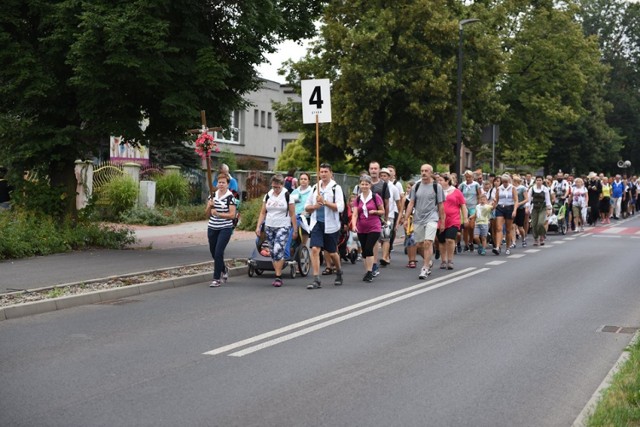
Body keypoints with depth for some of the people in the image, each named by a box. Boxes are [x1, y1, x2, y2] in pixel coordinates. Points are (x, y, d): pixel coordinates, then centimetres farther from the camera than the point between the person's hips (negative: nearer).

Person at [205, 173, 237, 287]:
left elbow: (232, 215, -13)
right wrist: (210, 206, -10)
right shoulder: (213, 195, 8)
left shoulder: (230, 197, -7)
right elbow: (207, 214, 10)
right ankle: (223, 271, 40)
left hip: (225, 229, -6)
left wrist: (218, 214, -22)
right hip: (212, 228, 6)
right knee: (213, 252, 14)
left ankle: (217, 279, -4)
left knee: (218, 252, -12)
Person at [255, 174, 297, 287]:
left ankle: (278, 277, -14)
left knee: (278, 250, -18)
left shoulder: (287, 196, -2)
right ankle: (278, 276, 15)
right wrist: (258, 227, 3)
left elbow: (292, 214, -1)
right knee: (272, 253, 6)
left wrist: (295, 229, -3)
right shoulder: (268, 196, 9)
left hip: (283, 227, -5)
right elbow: (263, 213, 11)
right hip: (269, 227, 5)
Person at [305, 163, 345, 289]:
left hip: (330, 225, -3)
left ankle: (339, 272, 38)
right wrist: (314, 206, -7)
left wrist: (324, 202, -20)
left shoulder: (336, 188, -4)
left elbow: (340, 207, -14)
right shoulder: (315, 187, 10)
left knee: (332, 252, 10)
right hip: (316, 223, 3)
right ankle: (316, 280, -11)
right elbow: (307, 206, 14)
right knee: (314, 249, -12)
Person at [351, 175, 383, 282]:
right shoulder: (358, 199, 7)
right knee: (364, 251, 8)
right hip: (361, 229, 4)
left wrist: (374, 211, -16)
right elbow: (355, 214, -1)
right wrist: (354, 225, -17)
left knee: (368, 249, -16)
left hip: (374, 228, -4)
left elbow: (382, 212, 4)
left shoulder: (376, 197, -3)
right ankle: (367, 272, 18)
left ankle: (369, 272, -10)